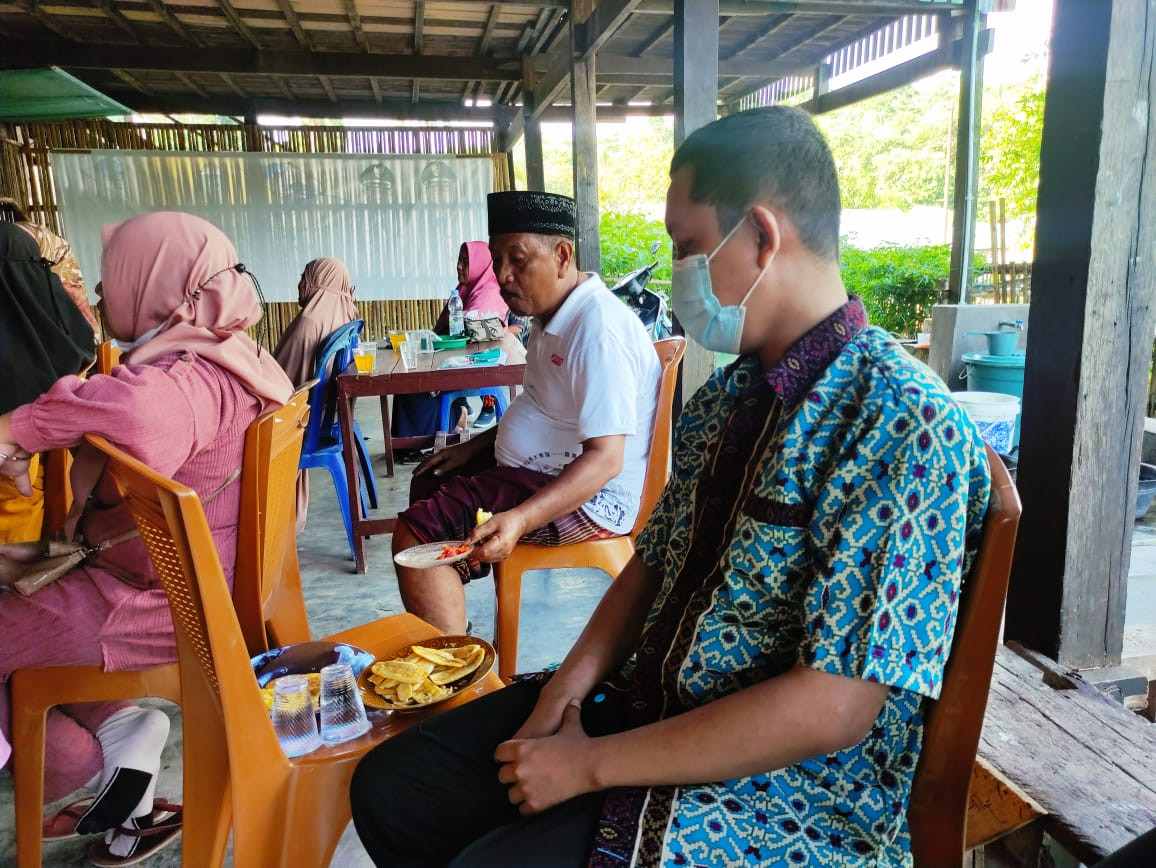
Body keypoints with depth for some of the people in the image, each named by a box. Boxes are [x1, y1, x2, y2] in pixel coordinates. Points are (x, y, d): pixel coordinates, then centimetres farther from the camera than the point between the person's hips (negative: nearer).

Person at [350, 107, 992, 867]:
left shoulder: (908, 429, -21)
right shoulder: (724, 396, 5)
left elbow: (831, 709, -24)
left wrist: (589, 764, -18)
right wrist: (564, 697, -5)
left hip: (784, 792, -6)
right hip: (644, 708, 7)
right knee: (391, 789, 4)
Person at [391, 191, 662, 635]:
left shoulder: (597, 329, -24)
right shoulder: (556, 316, 10)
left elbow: (606, 460, -29)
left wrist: (521, 519, -38)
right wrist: (475, 446, 16)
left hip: (591, 498, -11)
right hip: (546, 469, 11)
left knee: (415, 532, -20)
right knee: (429, 483, 24)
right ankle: (447, 629, 29)